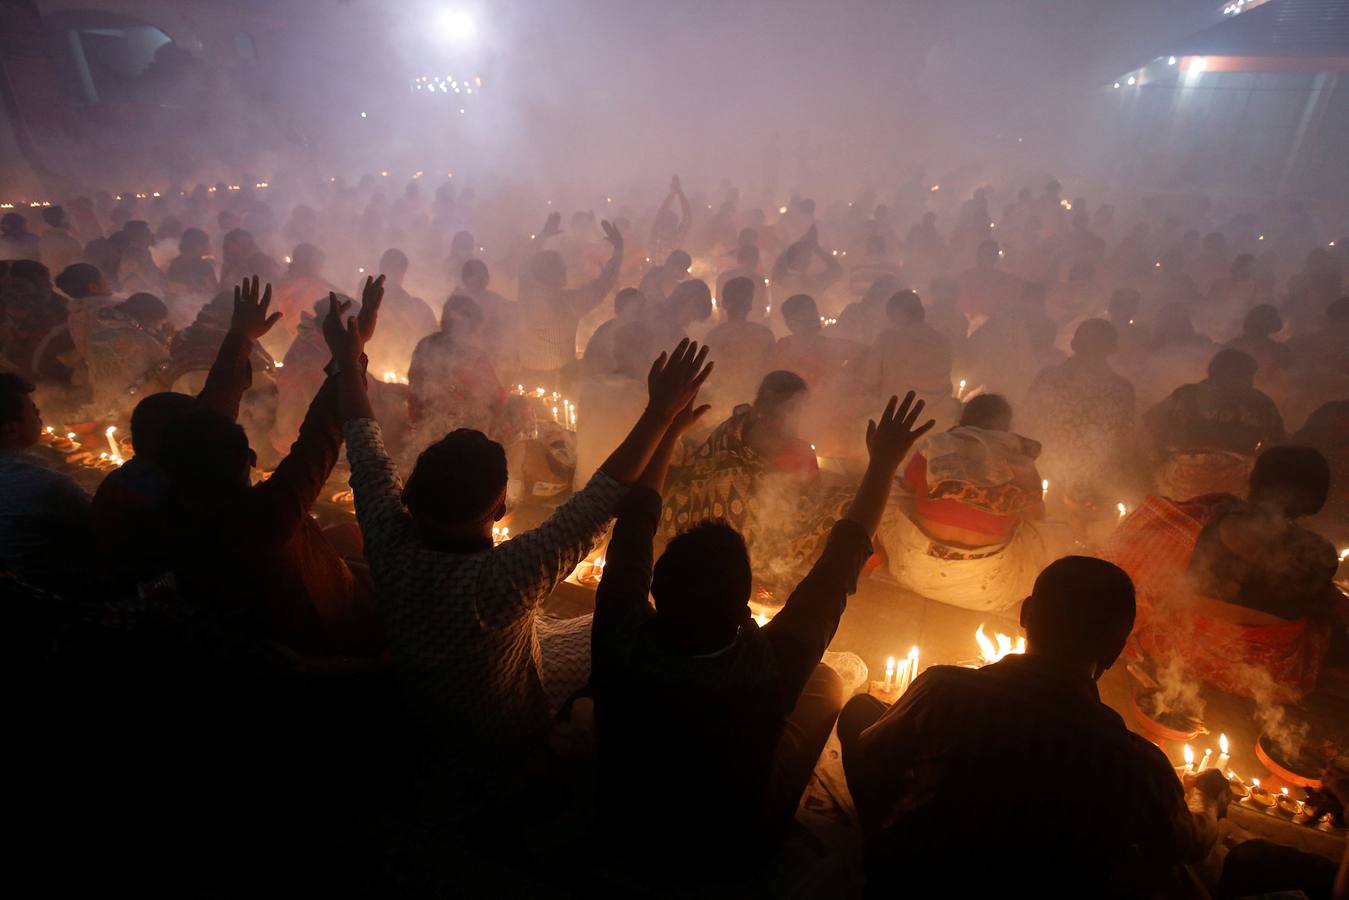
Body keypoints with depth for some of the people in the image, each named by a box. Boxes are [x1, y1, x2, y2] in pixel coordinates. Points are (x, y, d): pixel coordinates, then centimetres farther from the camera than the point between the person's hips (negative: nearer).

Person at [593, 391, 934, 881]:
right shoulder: (771, 669, -39)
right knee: (828, 681, 10)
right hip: (728, 855, -2)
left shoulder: (623, 642, -33)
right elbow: (841, 560, -26)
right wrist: (883, 462, -16)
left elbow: (635, 523, -18)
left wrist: (665, 431, -7)